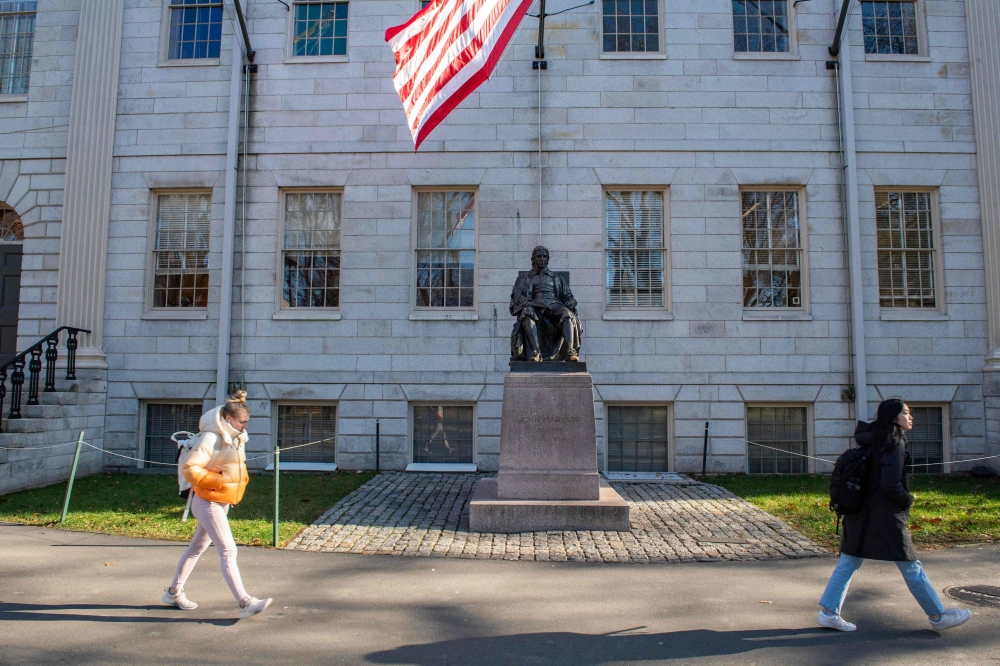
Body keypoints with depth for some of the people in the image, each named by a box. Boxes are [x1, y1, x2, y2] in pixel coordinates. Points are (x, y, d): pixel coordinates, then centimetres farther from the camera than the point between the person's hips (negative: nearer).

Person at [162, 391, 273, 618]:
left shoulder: (237, 439, 6)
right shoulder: (212, 439, -21)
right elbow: (189, 468, -24)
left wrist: (241, 478, 5)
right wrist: (218, 480, -23)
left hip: (222, 502, 9)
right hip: (208, 503, -9)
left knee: (197, 547, 19)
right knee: (228, 551, -12)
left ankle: (174, 592, 34)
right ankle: (245, 603, -12)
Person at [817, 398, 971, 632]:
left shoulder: (875, 440, 9)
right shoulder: (894, 444, -15)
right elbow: (891, 484, -20)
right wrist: (908, 500, -4)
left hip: (861, 514, 8)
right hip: (884, 516, -8)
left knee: (848, 563, 8)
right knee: (911, 567, 7)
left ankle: (829, 612, 7)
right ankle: (938, 616, 22)